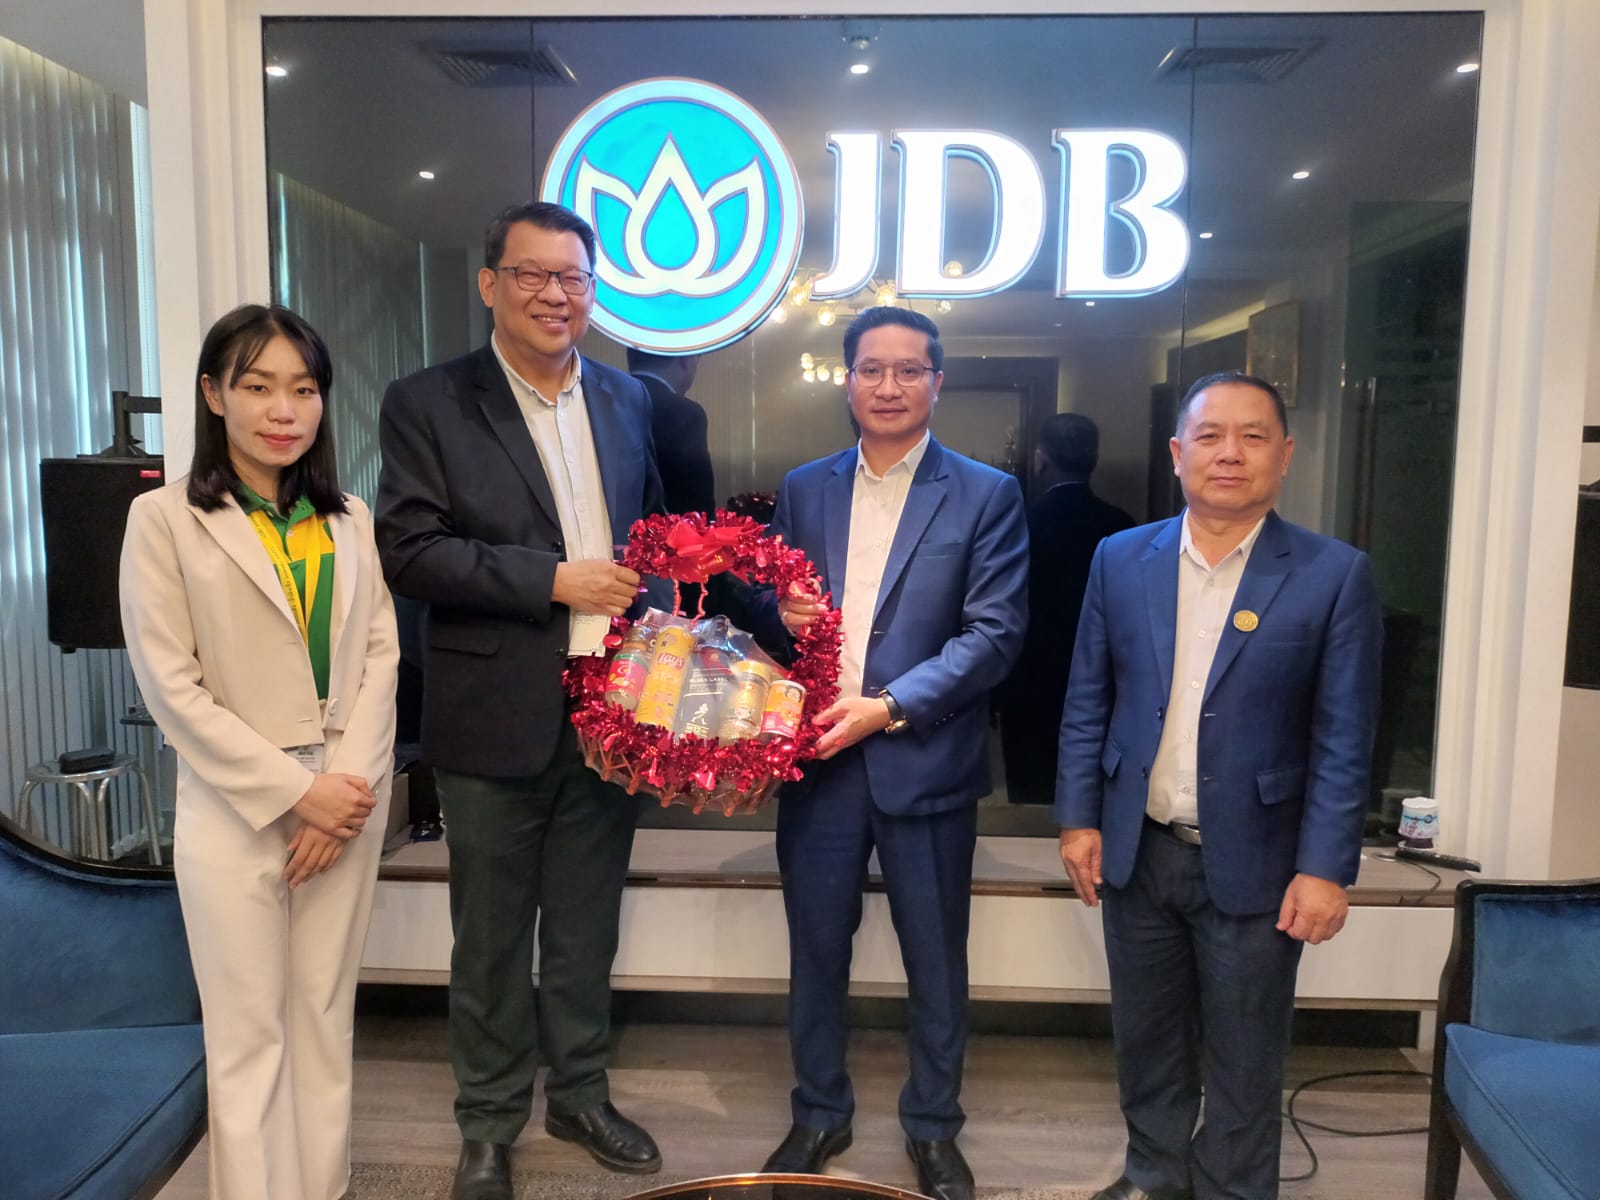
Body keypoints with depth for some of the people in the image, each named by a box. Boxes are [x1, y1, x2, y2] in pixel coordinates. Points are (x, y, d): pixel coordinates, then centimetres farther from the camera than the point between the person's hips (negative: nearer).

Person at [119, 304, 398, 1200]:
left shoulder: (349, 517, 8)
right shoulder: (164, 518, -3)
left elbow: (380, 657, 4)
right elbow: (172, 687, -8)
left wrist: (351, 784, -8)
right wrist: (294, 793, -13)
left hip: (348, 799, 3)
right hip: (236, 809, -3)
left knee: (326, 1015, 13)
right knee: (251, 1031, 6)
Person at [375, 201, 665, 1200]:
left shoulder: (628, 401, 9)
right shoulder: (427, 404, -4)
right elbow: (410, 550, -12)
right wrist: (553, 580, -17)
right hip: (497, 718, -3)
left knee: (587, 925, 18)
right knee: (491, 936, 12)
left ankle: (581, 1094, 39)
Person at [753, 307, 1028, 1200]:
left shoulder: (986, 495, -2)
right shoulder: (804, 489, 9)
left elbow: (996, 631, -9)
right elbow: (776, 606, 14)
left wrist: (890, 706, -19)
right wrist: (782, 614, -10)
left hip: (926, 762, -3)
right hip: (818, 759, 3)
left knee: (937, 963, 12)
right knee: (817, 954, 16)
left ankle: (934, 1127, 34)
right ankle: (819, 1115, 37)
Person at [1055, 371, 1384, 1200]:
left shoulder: (1334, 575, -8)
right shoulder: (1121, 559, 1)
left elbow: (1343, 740, -7)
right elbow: (1086, 702, 4)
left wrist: (1325, 867, -10)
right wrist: (1078, 817, 1)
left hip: (1253, 862, -3)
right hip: (1136, 852, 3)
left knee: (1243, 1060, 13)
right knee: (1145, 1040, 19)